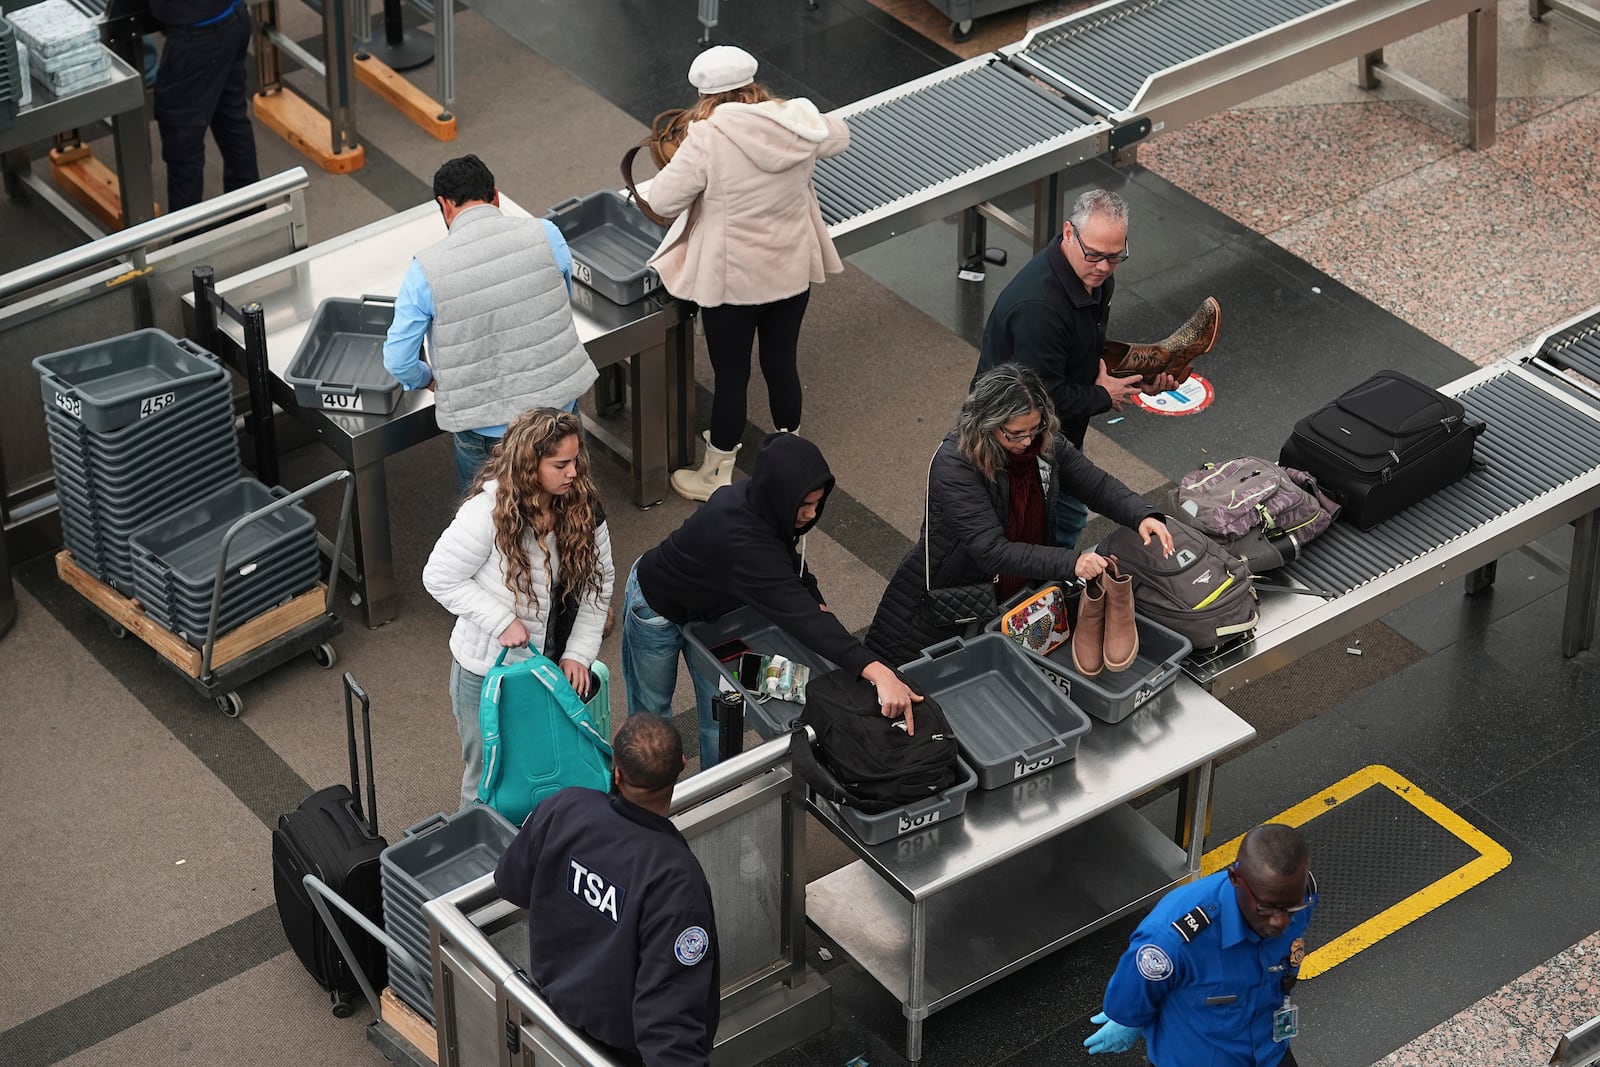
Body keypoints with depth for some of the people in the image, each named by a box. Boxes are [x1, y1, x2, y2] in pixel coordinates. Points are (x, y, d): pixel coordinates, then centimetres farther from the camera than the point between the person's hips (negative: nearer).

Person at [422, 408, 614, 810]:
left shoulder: (583, 507, -11)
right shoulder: (488, 513, -25)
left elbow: (599, 581, -2)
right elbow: (440, 578, -17)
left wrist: (578, 653, -9)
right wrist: (502, 622, -24)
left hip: (552, 668, 4)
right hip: (487, 671, -4)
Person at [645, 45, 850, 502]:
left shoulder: (708, 139, -24)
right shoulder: (797, 124, -9)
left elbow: (663, 200, -18)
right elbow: (838, 136, 14)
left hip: (732, 280, -4)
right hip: (792, 270, 5)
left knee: (730, 378, 10)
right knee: (783, 364, 21)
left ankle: (716, 476, 28)